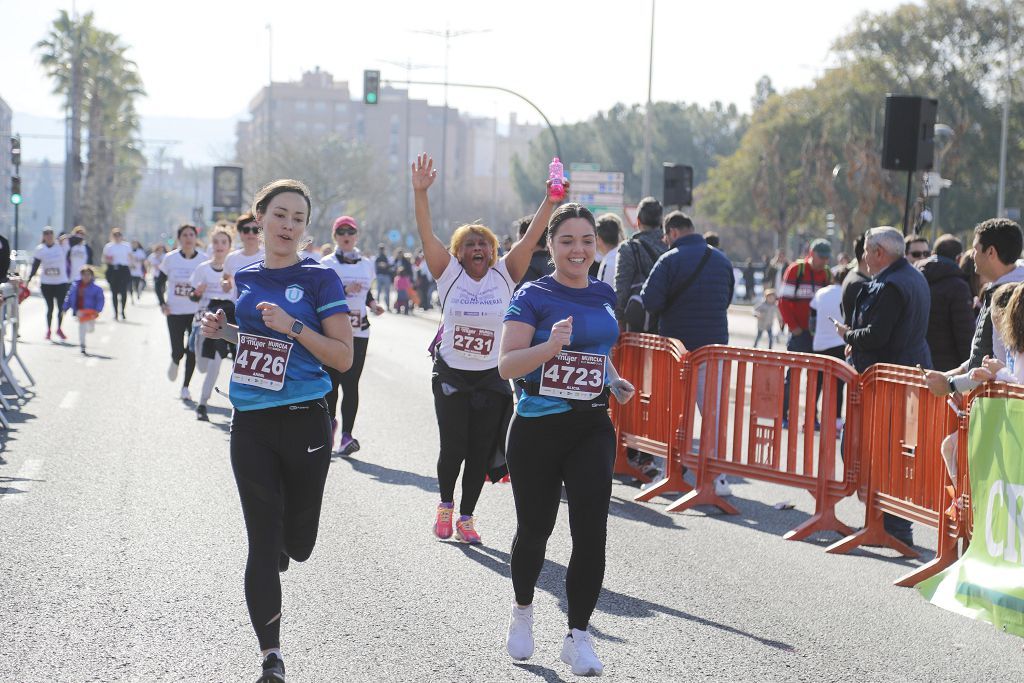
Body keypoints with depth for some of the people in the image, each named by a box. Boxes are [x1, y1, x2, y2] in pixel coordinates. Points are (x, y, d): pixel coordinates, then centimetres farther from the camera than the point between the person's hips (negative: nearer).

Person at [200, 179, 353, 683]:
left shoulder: (319, 279, -5)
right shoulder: (242, 279, 7)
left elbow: (343, 357, -8)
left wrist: (293, 326, -19)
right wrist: (216, 330, 2)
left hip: (305, 423, -2)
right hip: (250, 425, 2)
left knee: (297, 542, 9)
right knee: (263, 542, -1)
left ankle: (279, 554, 47)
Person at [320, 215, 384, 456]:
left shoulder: (367, 265, 12)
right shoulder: (327, 264, 0)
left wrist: (373, 304, 3)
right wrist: (344, 289, -22)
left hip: (359, 332, 2)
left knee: (351, 383, -5)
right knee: (331, 381, 1)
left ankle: (346, 435, -7)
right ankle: (330, 420, 26)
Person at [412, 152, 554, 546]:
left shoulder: (504, 275, 1)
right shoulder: (449, 273, -1)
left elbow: (530, 237, -8)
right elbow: (426, 234, -11)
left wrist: (551, 201, -20)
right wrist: (420, 192, -24)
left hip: (491, 378, 1)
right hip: (451, 375, -1)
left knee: (480, 452, 3)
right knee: (452, 448, -3)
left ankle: (466, 517, 17)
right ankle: (445, 503, 24)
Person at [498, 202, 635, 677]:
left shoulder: (604, 295, 9)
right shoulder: (533, 296, -7)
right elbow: (506, 365, -16)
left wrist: (613, 381, 8)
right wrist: (551, 346, -32)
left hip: (592, 428, 3)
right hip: (537, 428, -3)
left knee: (591, 533, -9)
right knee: (535, 528, 10)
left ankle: (577, 635, 1)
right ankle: (522, 612, 37)